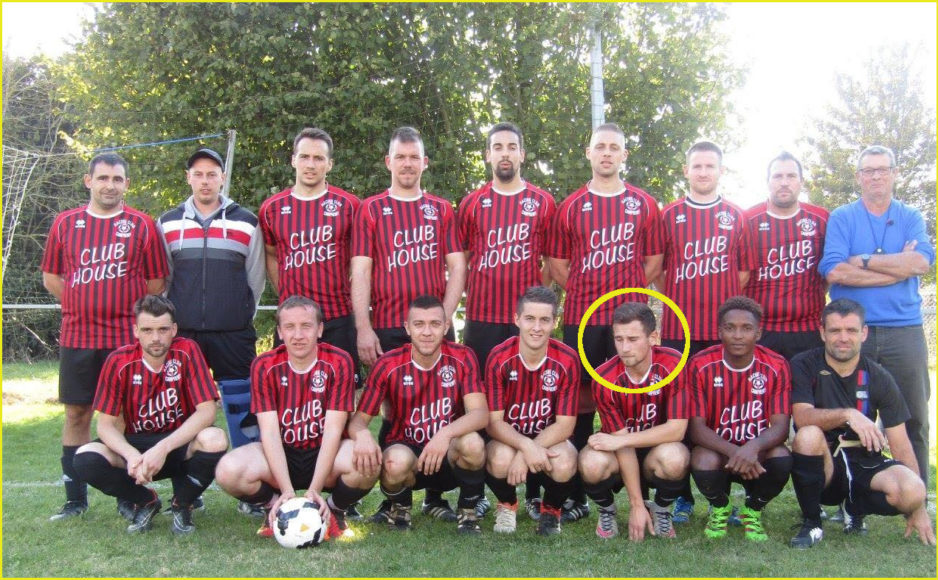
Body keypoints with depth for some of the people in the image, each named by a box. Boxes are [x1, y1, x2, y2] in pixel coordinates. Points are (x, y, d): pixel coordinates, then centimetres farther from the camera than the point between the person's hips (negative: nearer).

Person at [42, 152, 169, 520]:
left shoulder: (142, 225, 2)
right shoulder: (65, 223, 8)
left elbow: (156, 283, 4)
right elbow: (51, 277, 14)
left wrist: (134, 313, -2)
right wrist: (85, 305, 6)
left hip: (127, 336, -2)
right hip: (77, 336, 3)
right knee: (76, 413, 7)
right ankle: (75, 499, 19)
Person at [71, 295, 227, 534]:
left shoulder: (187, 351, -15)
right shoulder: (119, 361, -10)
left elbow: (207, 411, -20)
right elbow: (106, 424, -9)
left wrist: (164, 448, -32)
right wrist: (132, 455, -29)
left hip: (180, 445, -2)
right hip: (135, 445, 2)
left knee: (215, 440, -34)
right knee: (85, 458, -26)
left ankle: (182, 504, -3)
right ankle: (146, 501, 3)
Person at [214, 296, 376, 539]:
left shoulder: (338, 362, -12)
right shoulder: (264, 366, -9)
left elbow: (333, 429, -17)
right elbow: (269, 431, -15)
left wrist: (314, 489, -28)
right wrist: (287, 491, -28)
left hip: (325, 455, -1)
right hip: (280, 455, 1)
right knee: (228, 471, -29)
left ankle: (334, 509, 0)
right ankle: (277, 509, 4)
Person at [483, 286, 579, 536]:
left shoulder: (567, 360, -15)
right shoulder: (499, 358, -16)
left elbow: (565, 424, -15)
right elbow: (493, 421, -15)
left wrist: (527, 453, -29)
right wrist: (526, 445, -34)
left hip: (551, 440, 0)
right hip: (508, 439, 0)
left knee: (565, 465, -33)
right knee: (501, 459, -34)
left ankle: (551, 509, 5)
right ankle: (507, 505, 4)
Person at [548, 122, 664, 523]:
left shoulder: (644, 205, 10)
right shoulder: (571, 207, 10)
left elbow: (654, 262, 10)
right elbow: (557, 264, 10)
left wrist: (626, 292, 3)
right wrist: (587, 293, 3)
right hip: (581, 318, 0)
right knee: (580, 402, 3)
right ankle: (576, 496, 12)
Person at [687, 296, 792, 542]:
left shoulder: (776, 366, -11)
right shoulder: (700, 366, -14)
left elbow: (780, 426, -16)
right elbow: (696, 429, -17)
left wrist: (753, 447, -38)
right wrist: (733, 451, -35)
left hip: (757, 453, 1)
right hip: (716, 452, -1)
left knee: (782, 458, -31)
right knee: (703, 461, -34)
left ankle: (752, 511, 3)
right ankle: (719, 509, 4)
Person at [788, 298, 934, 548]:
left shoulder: (879, 378, -1)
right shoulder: (804, 366, -7)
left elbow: (900, 444, -2)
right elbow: (802, 417, -22)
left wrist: (918, 507, -5)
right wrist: (848, 414, -38)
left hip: (864, 465, 2)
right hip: (823, 468, -2)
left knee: (912, 490, -28)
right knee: (808, 435, -34)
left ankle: (855, 509, 7)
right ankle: (811, 523, -11)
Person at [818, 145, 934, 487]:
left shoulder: (911, 218, 11)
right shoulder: (841, 218, 6)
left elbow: (922, 262, -9)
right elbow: (833, 271, -11)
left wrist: (863, 261, -10)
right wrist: (898, 266, -8)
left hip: (904, 330, 2)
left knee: (913, 420, 5)